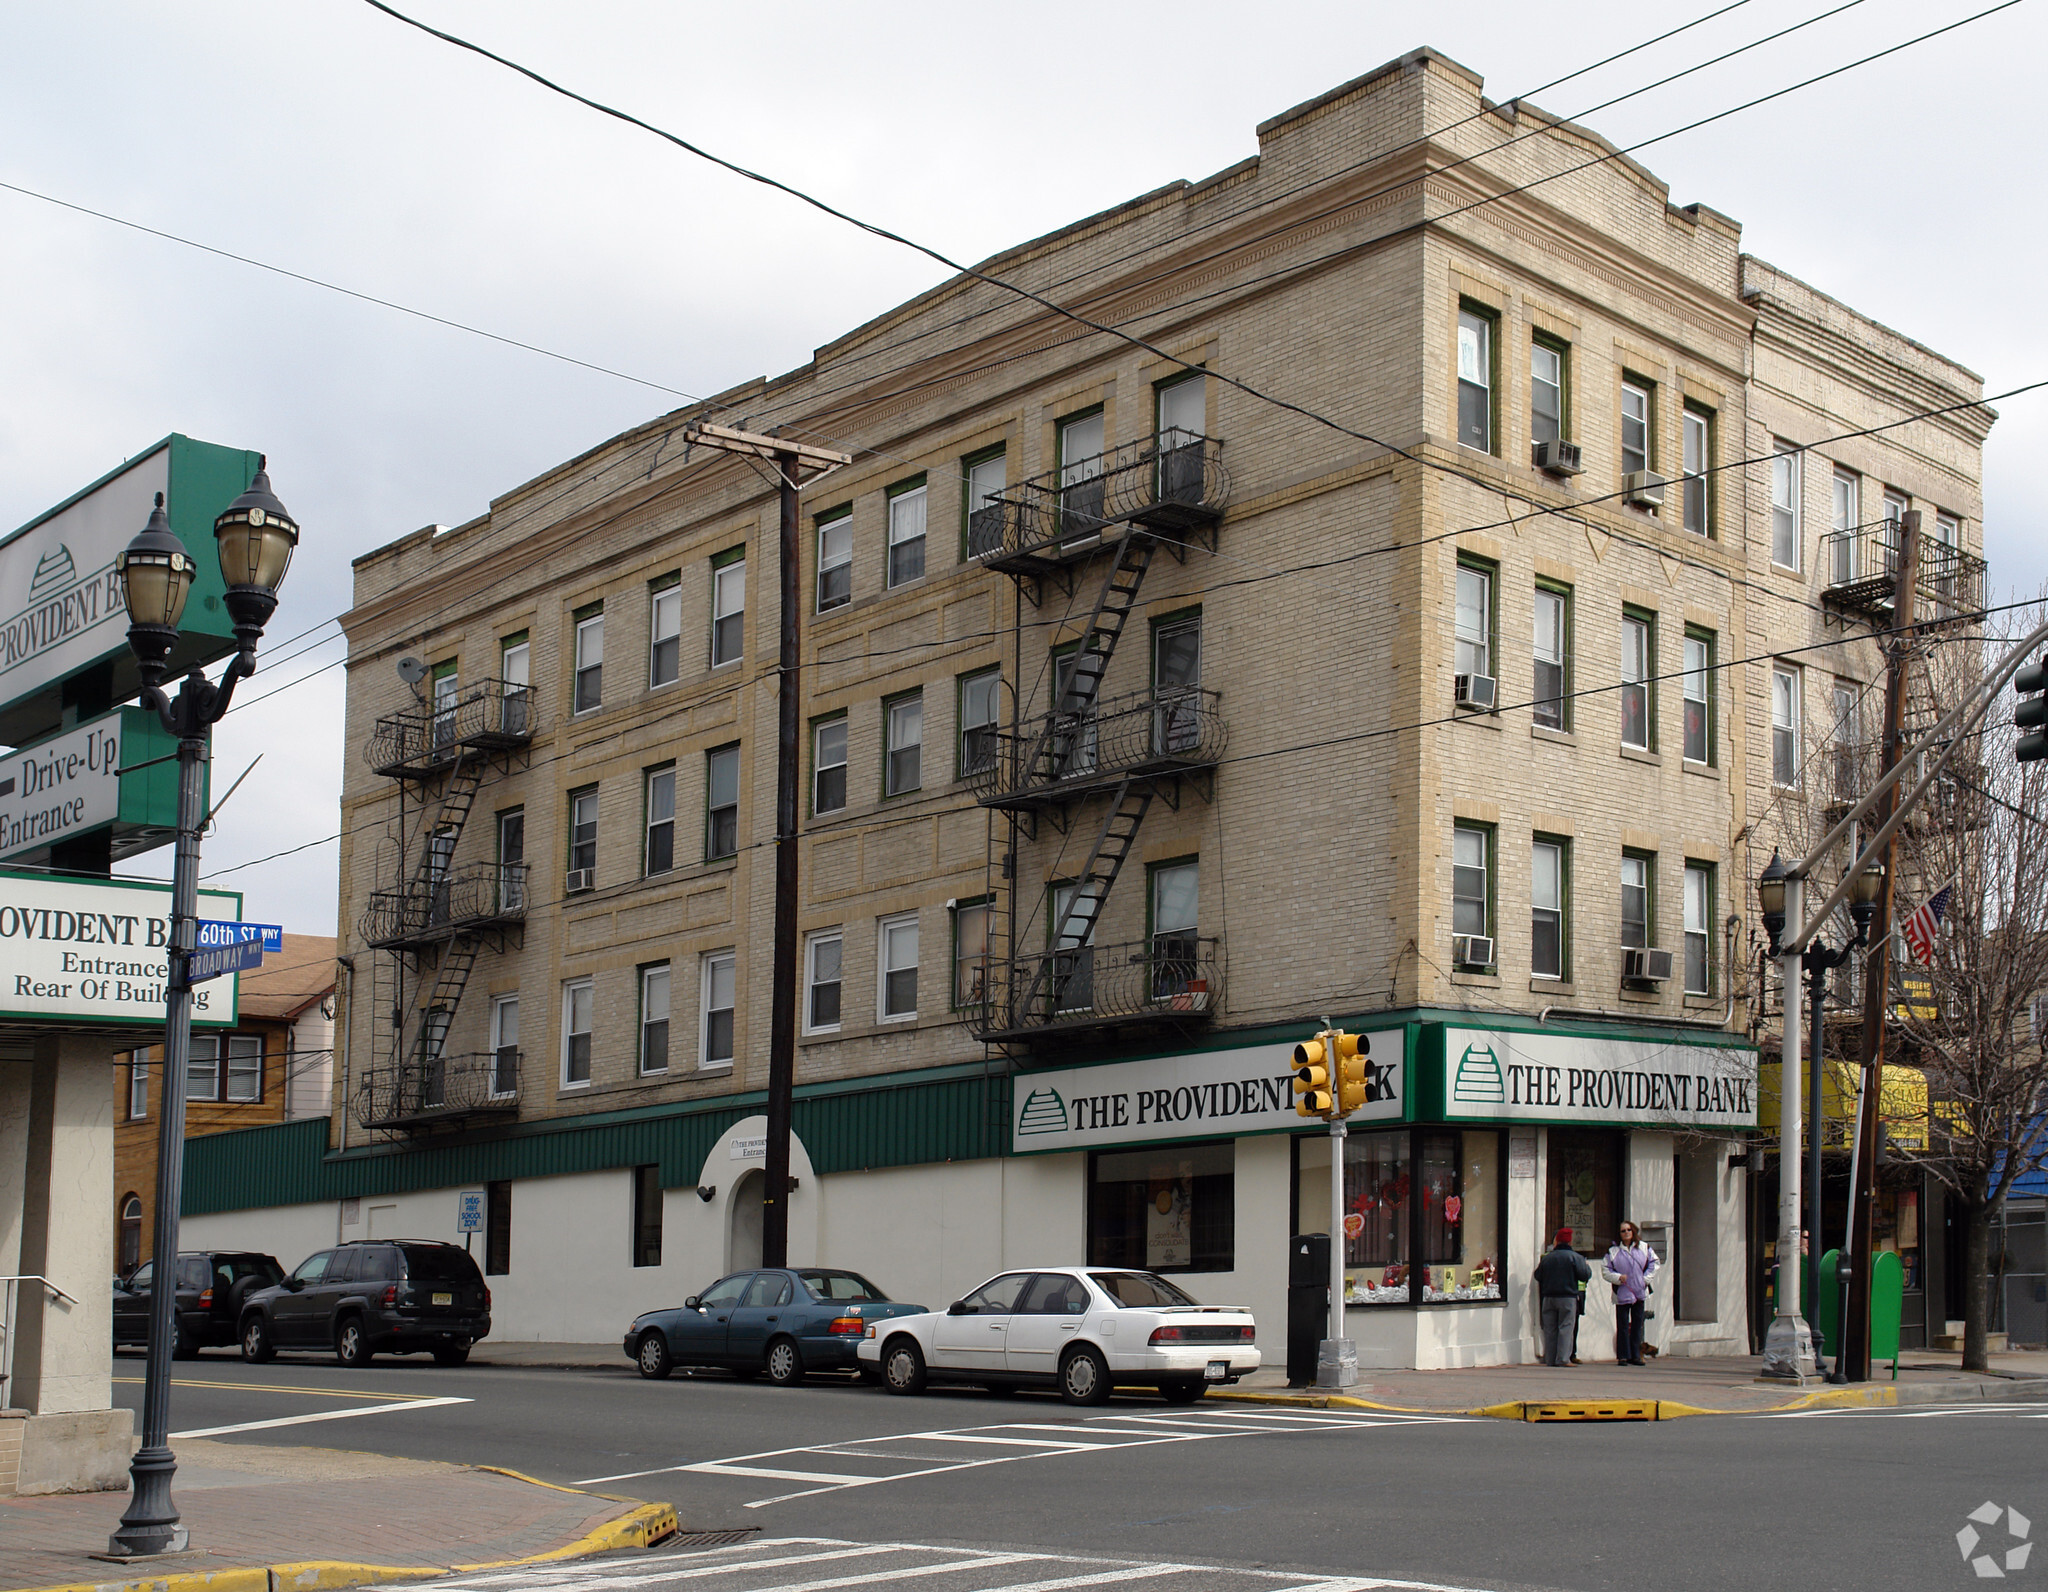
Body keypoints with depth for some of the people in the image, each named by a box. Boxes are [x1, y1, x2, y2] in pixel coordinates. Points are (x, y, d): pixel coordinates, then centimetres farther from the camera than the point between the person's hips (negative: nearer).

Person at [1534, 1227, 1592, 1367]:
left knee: (1550, 1329, 7)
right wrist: (1587, 1266, 13)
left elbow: (1538, 1276, 11)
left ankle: (1550, 1359, 7)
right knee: (1566, 1328, -2)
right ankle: (1562, 1359, -9)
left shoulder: (1547, 1258, 6)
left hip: (1548, 1298, 4)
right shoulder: (1575, 1257, -5)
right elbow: (1585, 1275, -8)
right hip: (1568, 1297, -4)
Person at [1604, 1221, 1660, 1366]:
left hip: (1640, 1292, 3)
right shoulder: (1613, 1251, 0)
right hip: (1622, 1293, -2)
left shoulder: (1644, 1248, 6)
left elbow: (1654, 1263, 12)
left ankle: (1635, 1355, 14)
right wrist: (1618, 1277, -14)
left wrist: (1646, 1278, 1)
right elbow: (1605, 1270, 1)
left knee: (1637, 1325, 6)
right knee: (1623, 1326, -4)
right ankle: (1623, 1356, 1)